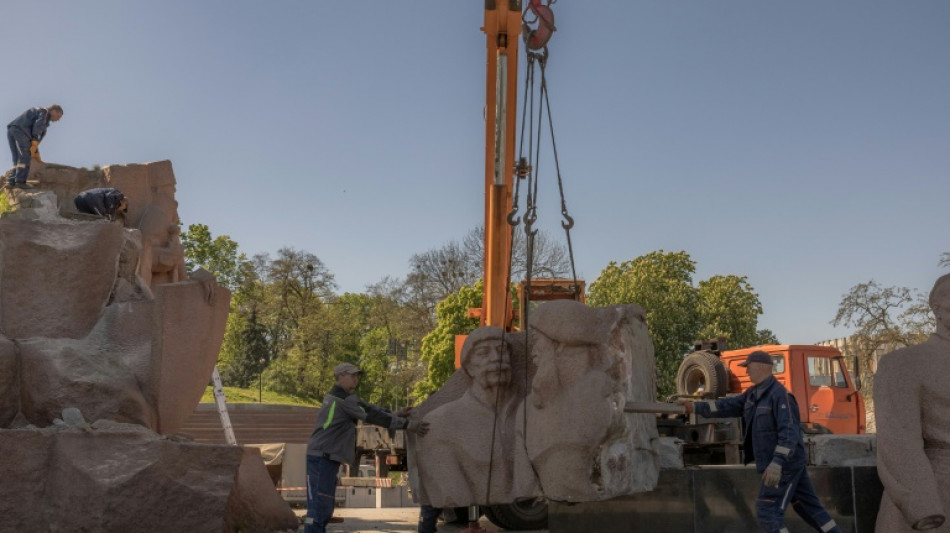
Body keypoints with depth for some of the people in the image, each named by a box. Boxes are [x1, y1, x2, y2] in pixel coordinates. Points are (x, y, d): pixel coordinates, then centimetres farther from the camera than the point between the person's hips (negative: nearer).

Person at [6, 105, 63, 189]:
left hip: (11, 130, 9)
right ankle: (20, 181, -19)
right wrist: (34, 145, -17)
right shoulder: (45, 112, 9)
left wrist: (37, 157, 31)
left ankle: (11, 181, -2)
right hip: (20, 130, -9)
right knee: (25, 156, -11)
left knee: (18, 159, 9)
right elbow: (38, 126, -10)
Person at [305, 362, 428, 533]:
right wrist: (406, 424, -20)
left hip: (326, 457, 11)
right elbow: (372, 415, -18)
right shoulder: (344, 398, -11)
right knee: (319, 507, -14)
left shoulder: (337, 397, 20)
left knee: (325, 507, 11)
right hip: (322, 457, -11)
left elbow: (368, 408, 22)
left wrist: (397, 414, 18)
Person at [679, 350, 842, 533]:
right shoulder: (753, 394, 10)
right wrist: (694, 406, 5)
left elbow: (789, 432, -26)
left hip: (785, 464, -10)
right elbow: (727, 406, 10)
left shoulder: (780, 394, -19)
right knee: (809, 507, 15)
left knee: (768, 512, -7)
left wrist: (777, 463, -33)